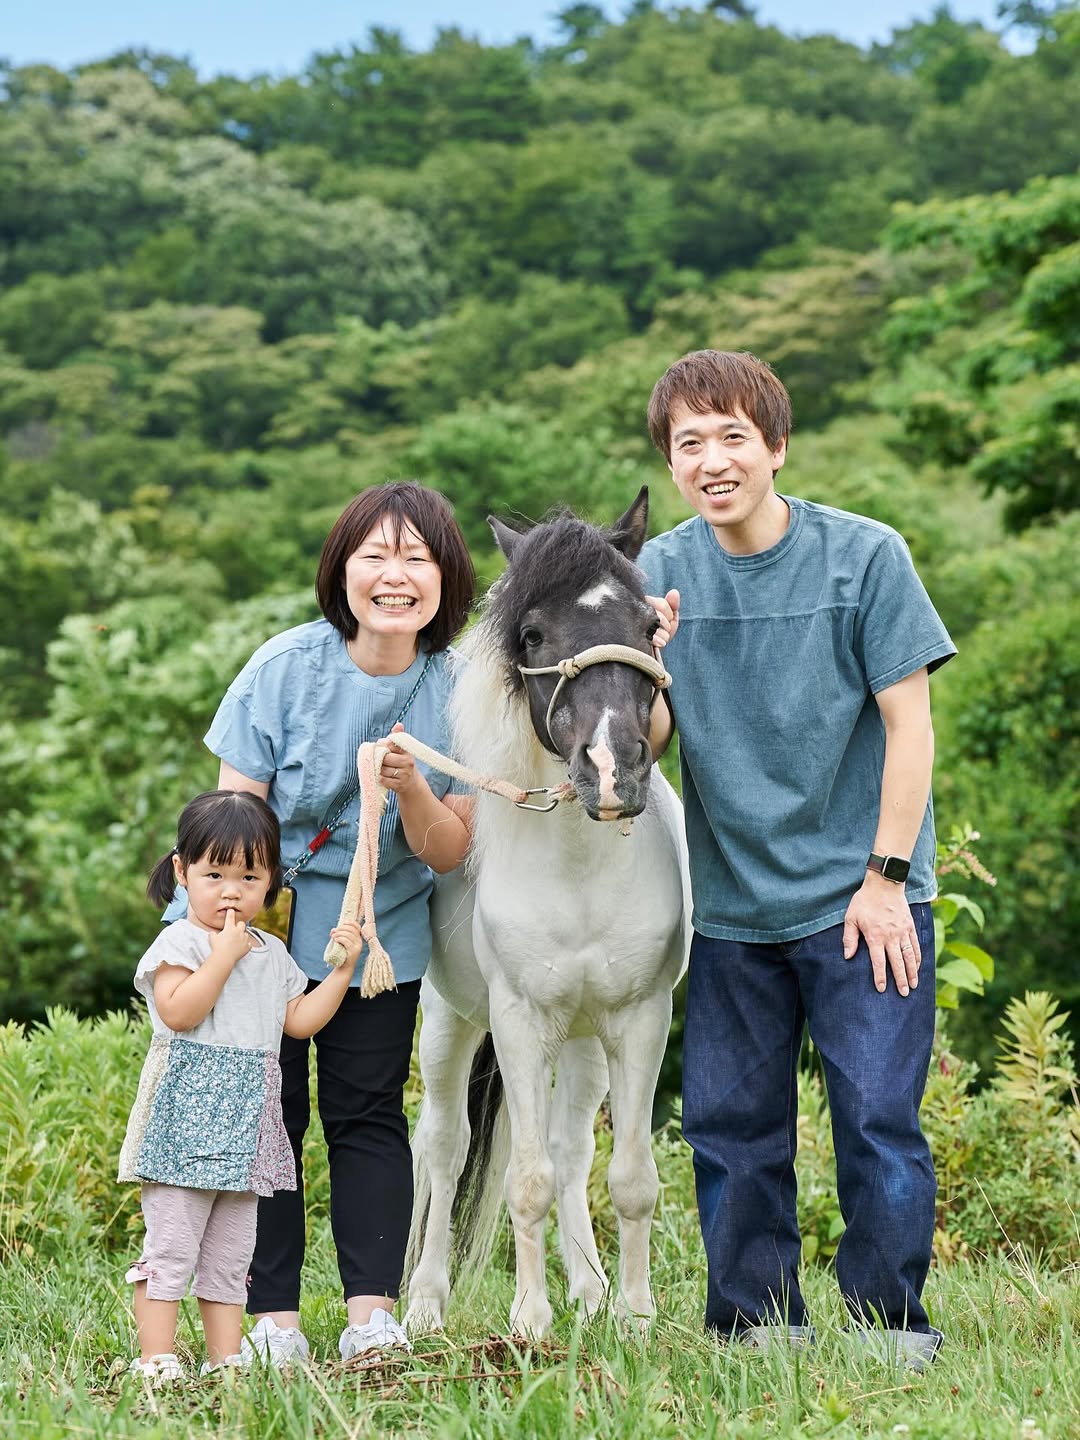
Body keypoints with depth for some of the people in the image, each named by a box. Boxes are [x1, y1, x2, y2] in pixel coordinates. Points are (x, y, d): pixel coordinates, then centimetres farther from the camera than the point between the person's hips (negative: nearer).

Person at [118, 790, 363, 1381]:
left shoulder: (272, 952, 16)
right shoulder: (179, 942, -7)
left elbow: (299, 1020, 17)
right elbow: (178, 1011, -20)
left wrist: (343, 968, 10)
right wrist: (225, 954, -19)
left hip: (244, 1123, 7)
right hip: (186, 1117, -7)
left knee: (230, 1252, 11)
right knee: (171, 1243, -8)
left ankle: (225, 1356, 17)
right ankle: (155, 1359, -6)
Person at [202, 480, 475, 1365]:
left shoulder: (455, 694, -8)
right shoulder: (286, 667, -13)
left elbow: (449, 853, -7)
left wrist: (412, 791, -27)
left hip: (382, 937, 1)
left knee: (368, 1114, 1)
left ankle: (373, 1309, 3)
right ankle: (274, 1316, 5)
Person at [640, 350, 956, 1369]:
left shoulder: (866, 556, -8)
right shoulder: (661, 570, 1)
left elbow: (908, 723, -6)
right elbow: (648, 741, -1)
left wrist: (885, 878, -10)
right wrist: (646, 664, -22)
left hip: (861, 897, -3)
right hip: (732, 904, 3)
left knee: (878, 1116, -4)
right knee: (729, 1126, 8)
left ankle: (889, 1324, 9)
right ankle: (759, 1324, 21)